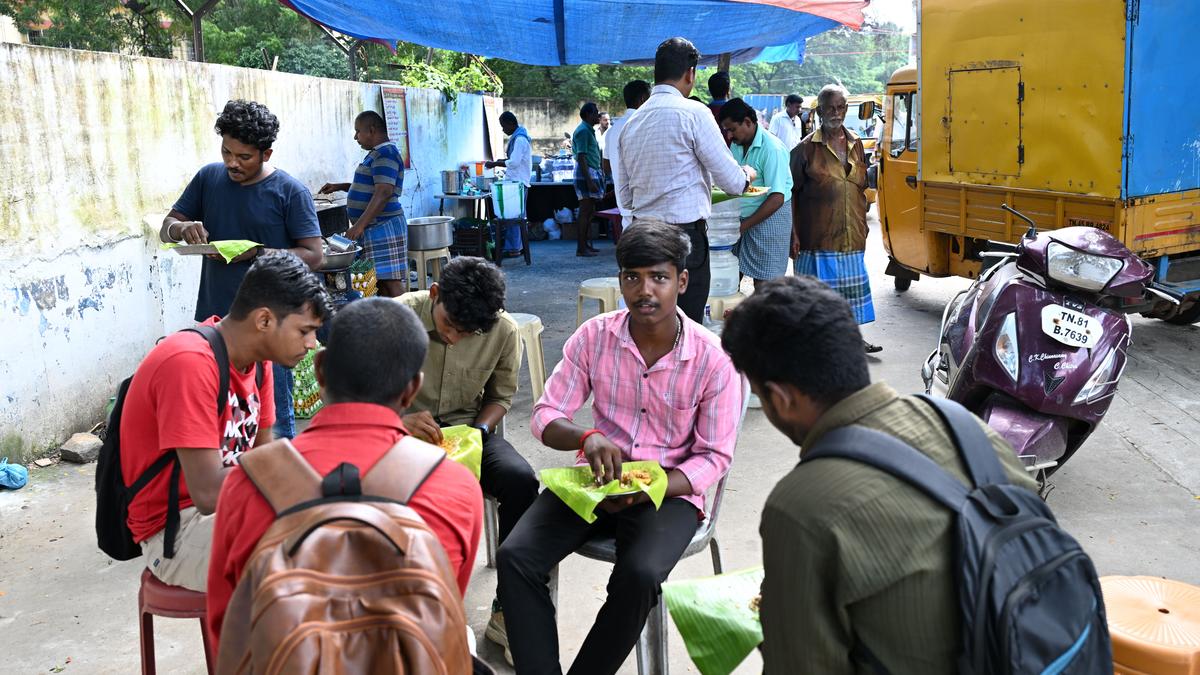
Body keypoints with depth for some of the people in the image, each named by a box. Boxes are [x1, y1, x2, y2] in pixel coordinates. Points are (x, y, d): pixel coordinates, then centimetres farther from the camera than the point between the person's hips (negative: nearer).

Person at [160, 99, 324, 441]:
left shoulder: (290, 191, -7)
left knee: (273, 419, 2)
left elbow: (313, 256, -9)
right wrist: (182, 228, -11)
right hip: (213, 319, 5)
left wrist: (257, 252, -21)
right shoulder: (208, 178, 6)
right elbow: (166, 228, 13)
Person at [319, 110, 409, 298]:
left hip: (384, 226, -10)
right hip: (373, 228, 10)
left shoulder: (385, 153, -14)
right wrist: (339, 187, 22)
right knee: (382, 279, 9)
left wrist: (360, 225, -28)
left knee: (391, 280, -11)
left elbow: (383, 193, -24)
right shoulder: (377, 153, 19)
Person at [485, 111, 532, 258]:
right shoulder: (517, 137, 16)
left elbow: (514, 162, -21)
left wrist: (495, 164, -13)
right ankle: (517, 246, 17)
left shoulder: (519, 139, -16)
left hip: (517, 183, -10)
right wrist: (502, 161, 10)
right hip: (515, 181, 10)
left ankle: (512, 248, -7)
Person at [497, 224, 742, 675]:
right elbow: (546, 416, -2)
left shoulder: (713, 359, -12)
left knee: (639, 575, -32)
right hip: (596, 477, 3)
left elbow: (714, 457, -7)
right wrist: (587, 438, -26)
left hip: (669, 490, -3)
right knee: (515, 557, -19)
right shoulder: (594, 336, -4)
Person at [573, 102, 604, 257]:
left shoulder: (589, 130, 19)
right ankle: (581, 248, -8)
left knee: (589, 211, 11)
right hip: (586, 174, -10)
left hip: (593, 173, 10)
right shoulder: (583, 130, -13)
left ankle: (586, 244, 16)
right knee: (585, 211, -9)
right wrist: (589, 180, -24)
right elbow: (581, 157, -19)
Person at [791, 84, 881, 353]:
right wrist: (794, 234, -11)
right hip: (817, 236, -5)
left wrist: (862, 228, 14)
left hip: (851, 236, 5)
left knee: (852, 285, 11)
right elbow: (792, 193, -5)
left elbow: (861, 188, 19)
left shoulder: (856, 144, 11)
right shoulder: (807, 148, -5)